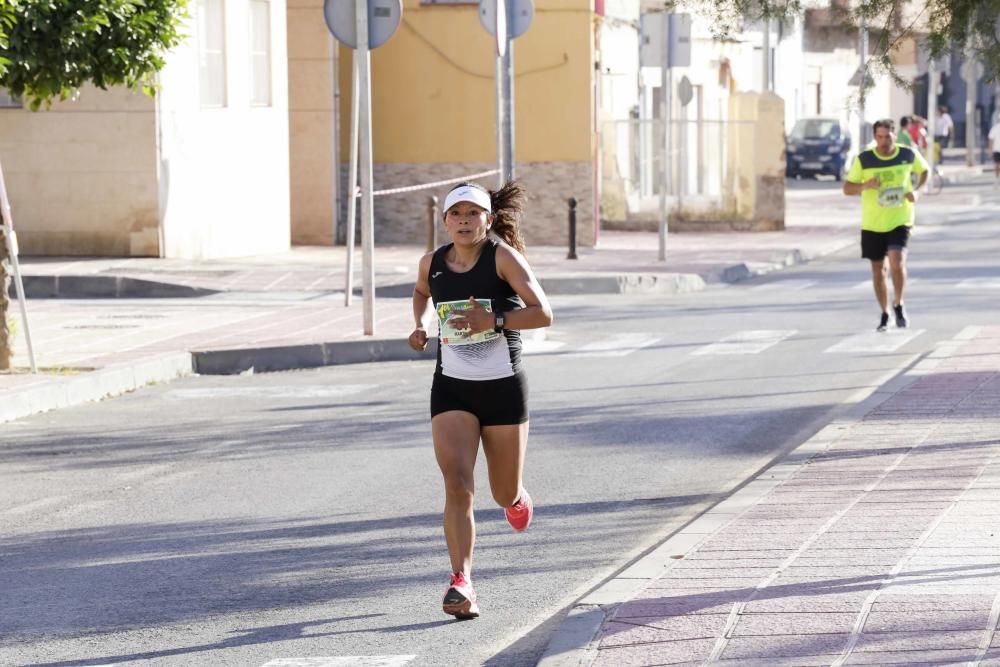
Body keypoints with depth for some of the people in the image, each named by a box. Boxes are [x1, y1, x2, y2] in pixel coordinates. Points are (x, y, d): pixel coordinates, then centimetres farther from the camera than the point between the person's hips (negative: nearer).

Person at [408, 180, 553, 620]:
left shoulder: (503, 257, -11)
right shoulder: (432, 263, 1)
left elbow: (543, 314, -19)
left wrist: (493, 321, -30)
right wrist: (420, 324, 7)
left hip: (503, 387, -2)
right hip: (452, 389, 2)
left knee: (505, 494, 11)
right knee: (457, 485, -17)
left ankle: (516, 497, 50)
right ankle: (462, 584, -19)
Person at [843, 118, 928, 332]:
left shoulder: (909, 155, -4)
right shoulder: (864, 160, -7)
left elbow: (924, 170, 17)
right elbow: (847, 188, -2)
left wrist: (916, 190, -1)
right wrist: (865, 185, -23)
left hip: (900, 220, -1)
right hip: (872, 224, 1)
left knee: (897, 260, -21)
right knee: (877, 269, 8)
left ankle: (899, 305, -2)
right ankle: (885, 314, 23)